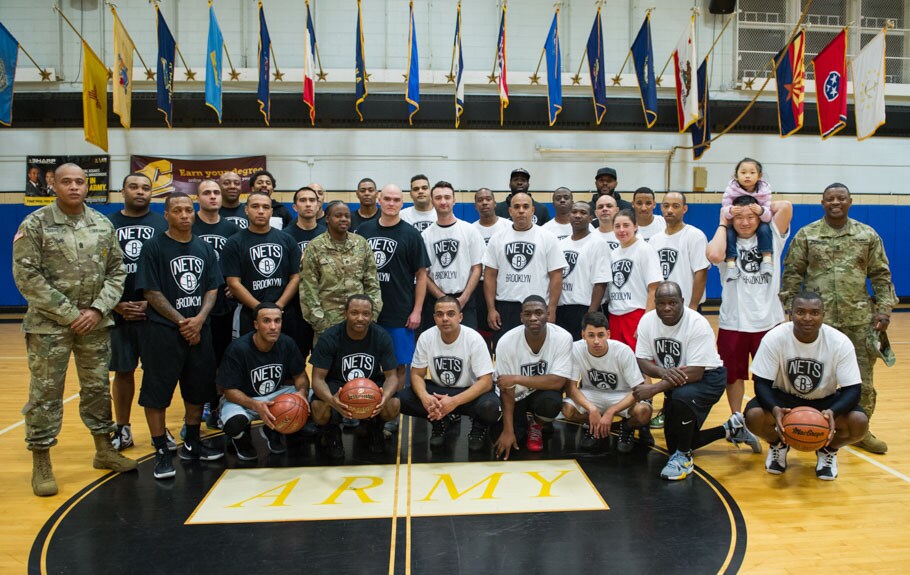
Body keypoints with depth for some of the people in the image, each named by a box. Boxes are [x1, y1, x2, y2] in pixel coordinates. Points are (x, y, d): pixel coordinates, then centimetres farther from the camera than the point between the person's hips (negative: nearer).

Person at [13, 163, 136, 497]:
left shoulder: (103, 225, 5)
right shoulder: (34, 225, -6)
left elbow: (117, 271, 7)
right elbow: (27, 276, -10)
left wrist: (98, 309, -7)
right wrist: (70, 314, -13)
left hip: (95, 323, 4)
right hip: (49, 324, -3)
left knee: (98, 388, 13)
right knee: (45, 393, 3)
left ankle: (104, 450, 28)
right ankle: (41, 464, 15)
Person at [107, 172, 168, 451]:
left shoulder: (163, 224, 5)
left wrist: (152, 302, -9)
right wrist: (116, 305, -6)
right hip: (118, 312, 1)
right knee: (122, 372, 9)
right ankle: (122, 430, 21)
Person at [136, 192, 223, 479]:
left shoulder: (205, 248, 10)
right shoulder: (154, 247, -4)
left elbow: (212, 288, 7)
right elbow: (152, 292, -8)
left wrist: (199, 319, -9)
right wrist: (181, 321, -14)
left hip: (199, 330, 5)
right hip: (163, 331, -5)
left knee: (198, 390, 12)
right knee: (156, 393, -2)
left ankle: (192, 444, 29)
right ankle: (162, 453, 11)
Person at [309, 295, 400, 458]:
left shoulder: (382, 337, -16)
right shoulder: (329, 338, -20)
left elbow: (392, 376, -14)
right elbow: (318, 378, -21)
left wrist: (385, 396, -40)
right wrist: (332, 399, -45)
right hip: (336, 384, -1)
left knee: (393, 406, -29)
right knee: (319, 409, -33)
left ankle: (375, 428, 10)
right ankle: (331, 431, 6)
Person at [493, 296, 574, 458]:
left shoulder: (563, 337, -24)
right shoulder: (506, 342, -23)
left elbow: (558, 381, -27)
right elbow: (507, 389, -18)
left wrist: (517, 378, -30)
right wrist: (508, 431, -21)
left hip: (544, 391, 0)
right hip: (516, 395, 0)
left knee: (551, 403, -34)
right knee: (509, 440, -18)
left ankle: (536, 426, 3)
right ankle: (523, 422, 20)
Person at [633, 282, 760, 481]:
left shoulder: (697, 324, -28)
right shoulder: (647, 321, -13)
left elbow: (695, 372, -32)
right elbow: (642, 361, -12)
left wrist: (654, 388, -38)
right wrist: (664, 372, -34)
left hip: (708, 377, -6)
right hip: (674, 383, 6)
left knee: (681, 397, -40)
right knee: (675, 444, 10)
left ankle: (684, 457, -16)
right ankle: (731, 429, 32)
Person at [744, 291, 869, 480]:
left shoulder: (840, 342, -19)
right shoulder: (774, 338, -22)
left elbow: (852, 389, -19)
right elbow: (762, 383, -19)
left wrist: (833, 412, -40)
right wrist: (775, 409, -41)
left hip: (826, 401, 1)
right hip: (784, 398, -1)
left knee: (859, 423, -27)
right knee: (754, 416, -30)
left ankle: (828, 450, 9)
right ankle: (778, 444, 9)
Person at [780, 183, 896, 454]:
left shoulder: (868, 235, 7)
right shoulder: (806, 235, 2)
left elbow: (881, 276, 8)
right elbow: (792, 274, 1)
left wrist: (883, 310, 0)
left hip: (859, 320, 2)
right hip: (817, 320, -2)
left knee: (862, 379, 8)